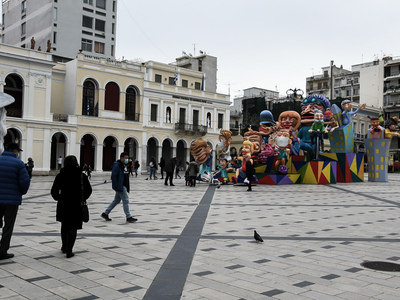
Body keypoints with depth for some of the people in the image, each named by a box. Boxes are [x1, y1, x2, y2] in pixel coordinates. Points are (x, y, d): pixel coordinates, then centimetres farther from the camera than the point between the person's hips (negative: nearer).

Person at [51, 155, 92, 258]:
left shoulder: (60, 176, -5)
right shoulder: (82, 176, -4)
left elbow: (54, 191, -4)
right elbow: (88, 190, -1)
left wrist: (58, 198, 13)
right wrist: (82, 198, 14)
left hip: (63, 205, 1)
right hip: (77, 206, -1)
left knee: (64, 226, 21)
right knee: (73, 228, 3)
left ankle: (64, 247, 32)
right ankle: (69, 251, -3)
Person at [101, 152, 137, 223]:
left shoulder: (124, 165, 16)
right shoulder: (117, 165, -14)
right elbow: (113, 176, -19)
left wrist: (127, 187, 15)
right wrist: (116, 187, -21)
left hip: (124, 187, 10)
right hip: (120, 187, -10)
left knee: (116, 201, 15)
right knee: (126, 200, -7)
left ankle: (105, 213, 24)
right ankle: (129, 217, 0)